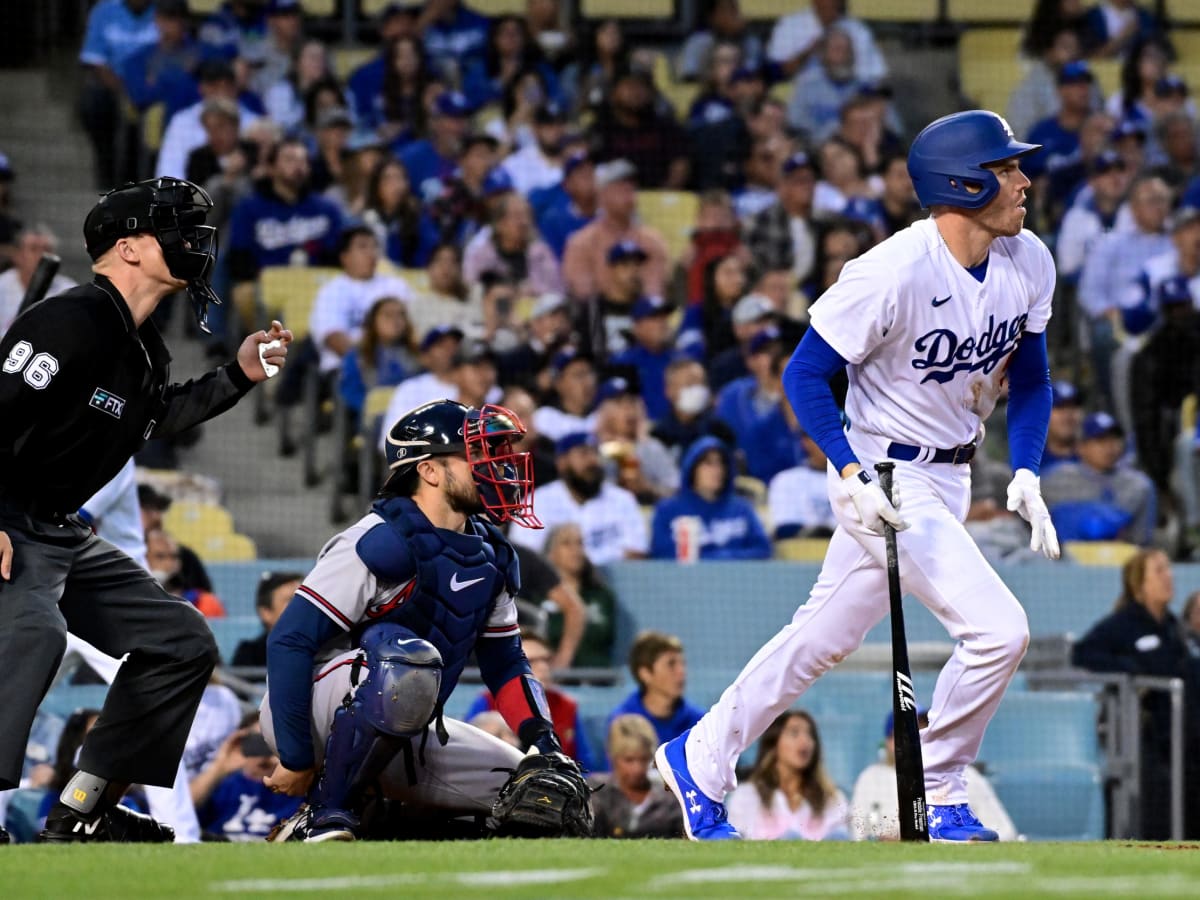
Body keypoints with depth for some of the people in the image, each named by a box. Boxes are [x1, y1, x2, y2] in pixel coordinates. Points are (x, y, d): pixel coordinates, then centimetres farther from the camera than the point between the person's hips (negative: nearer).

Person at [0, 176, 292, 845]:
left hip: (63, 537, 11)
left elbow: (153, 417, 35)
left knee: (183, 642, 12)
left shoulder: (146, 349, 14)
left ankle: (83, 813, 11)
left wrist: (238, 376, 23)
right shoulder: (75, 321, -17)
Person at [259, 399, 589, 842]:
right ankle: (327, 815, -24)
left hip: (402, 737, 8)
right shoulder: (380, 544, -19)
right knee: (409, 660, -37)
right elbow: (289, 641, -22)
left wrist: (548, 750, -1)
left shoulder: (491, 557, 7)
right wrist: (295, 757, -22)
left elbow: (505, 662, 15)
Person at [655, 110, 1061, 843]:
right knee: (999, 629, -17)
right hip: (887, 477, -8)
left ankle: (701, 761, 30)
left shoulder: (1029, 262, -2)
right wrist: (853, 478, -28)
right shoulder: (892, 274, -24)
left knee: (828, 636, 17)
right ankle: (940, 797, 1)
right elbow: (805, 373, -17)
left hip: (950, 476, 8)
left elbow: (1031, 381, 10)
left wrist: (1026, 474, -5)